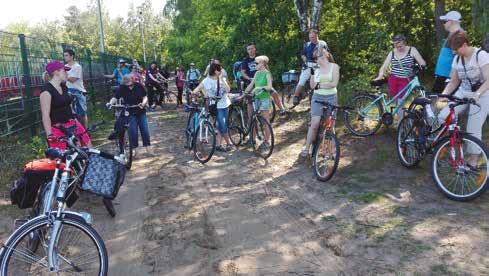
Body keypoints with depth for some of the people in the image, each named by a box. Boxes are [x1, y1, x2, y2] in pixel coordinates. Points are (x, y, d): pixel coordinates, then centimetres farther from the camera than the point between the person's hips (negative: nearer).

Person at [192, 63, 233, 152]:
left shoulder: (222, 79, 3)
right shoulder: (207, 80, -7)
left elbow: (228, 90, -10)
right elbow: (198, 88, -12)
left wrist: (221, 79, -15)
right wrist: (194, 92, -34)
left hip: (225, 105, 4)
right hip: (217, 106, -4)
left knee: (221, 126, 9)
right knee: (223, 127, -9)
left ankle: (218, 145, 18)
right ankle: (229, 143, 11)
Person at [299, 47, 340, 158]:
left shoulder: (334, 66, 1)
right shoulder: (317, 69, 8)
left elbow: (334, 83, -10)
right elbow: (312, 85, 5)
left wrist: (320, 85, -11)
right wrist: (312, 73, -5)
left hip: (331, 98, -1)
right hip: (318, 98, 1)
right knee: (314, 124, -7)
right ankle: (307, 148, 0)